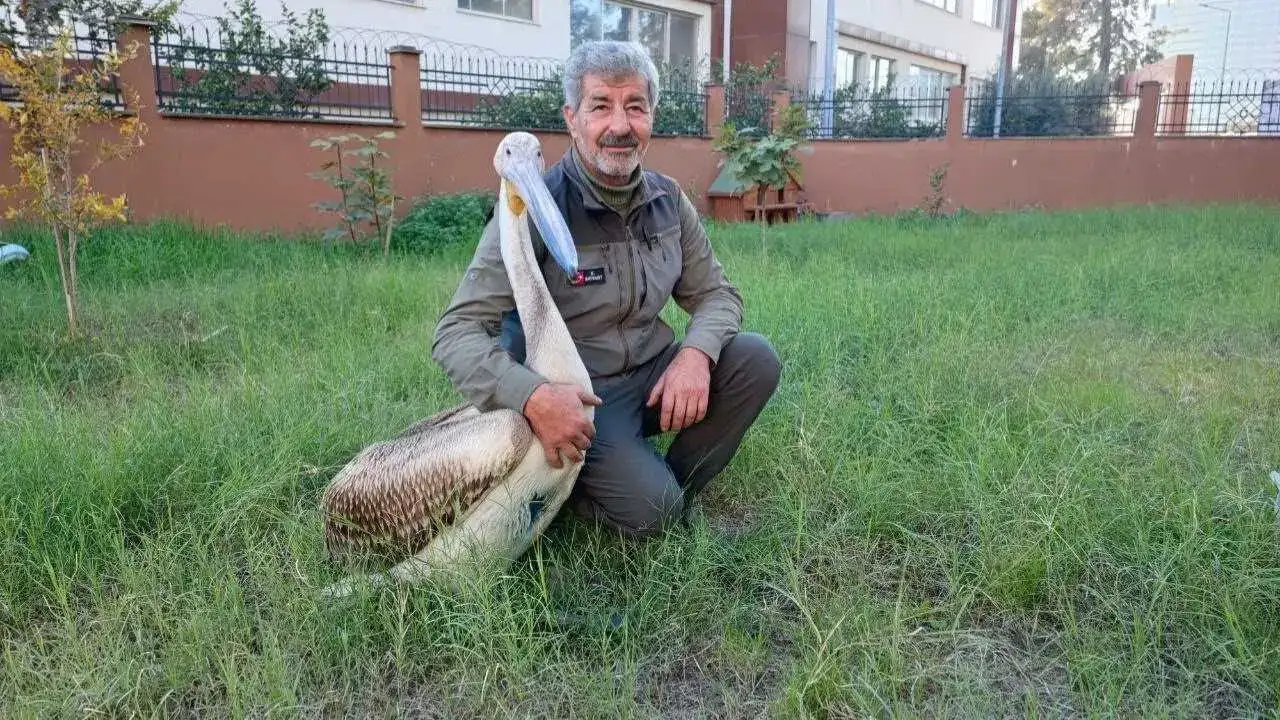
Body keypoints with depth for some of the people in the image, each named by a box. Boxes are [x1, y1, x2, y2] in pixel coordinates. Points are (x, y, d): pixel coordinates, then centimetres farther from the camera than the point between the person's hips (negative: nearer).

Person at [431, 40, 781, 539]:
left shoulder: (667, 199, 0)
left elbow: (716, 292, 6)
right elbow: (456, 334, -22)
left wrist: (696, 354, -18)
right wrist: (532, 396, -40)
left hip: (654, 375, 6)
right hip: (575, 399, -6)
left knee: (756, 359, -13)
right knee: (649, 511, -24)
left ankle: (675, 485, 4)